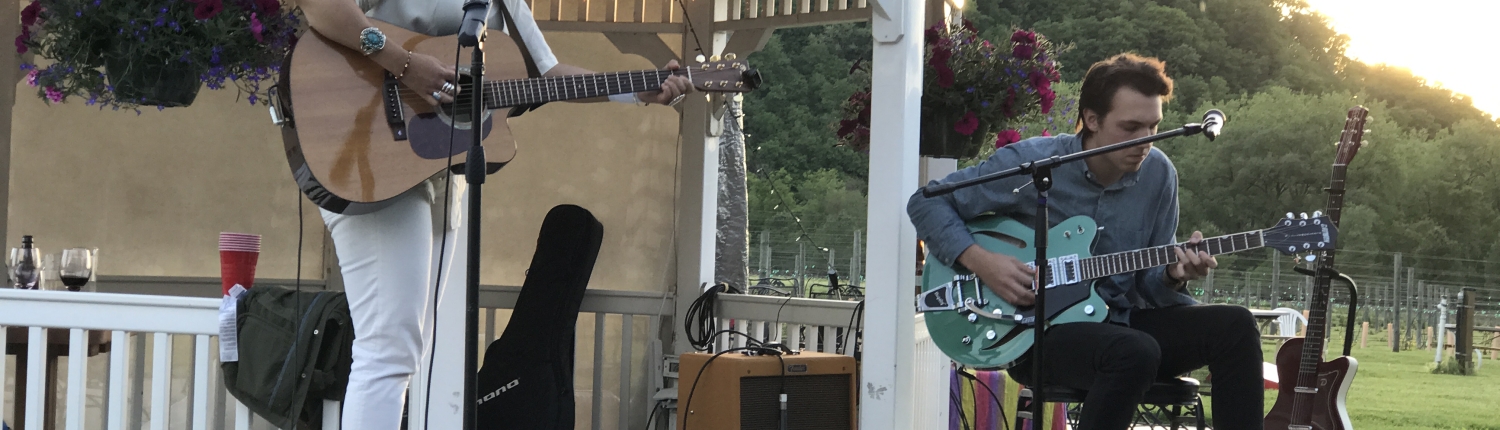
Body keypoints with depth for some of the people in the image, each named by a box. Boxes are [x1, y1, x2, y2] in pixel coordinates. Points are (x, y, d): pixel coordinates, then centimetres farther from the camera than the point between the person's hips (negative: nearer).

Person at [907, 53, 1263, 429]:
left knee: (1235, 327, -17)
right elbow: (926, 202, -3)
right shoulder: (1031, 163, -11)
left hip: (1122, 320, 5)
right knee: (1136, 352, -36)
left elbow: (1149, 280, 9)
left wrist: (1173, 275, -15)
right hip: (1038, 330, -5)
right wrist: (980, 261, -17)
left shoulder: (1158, 173, 2)